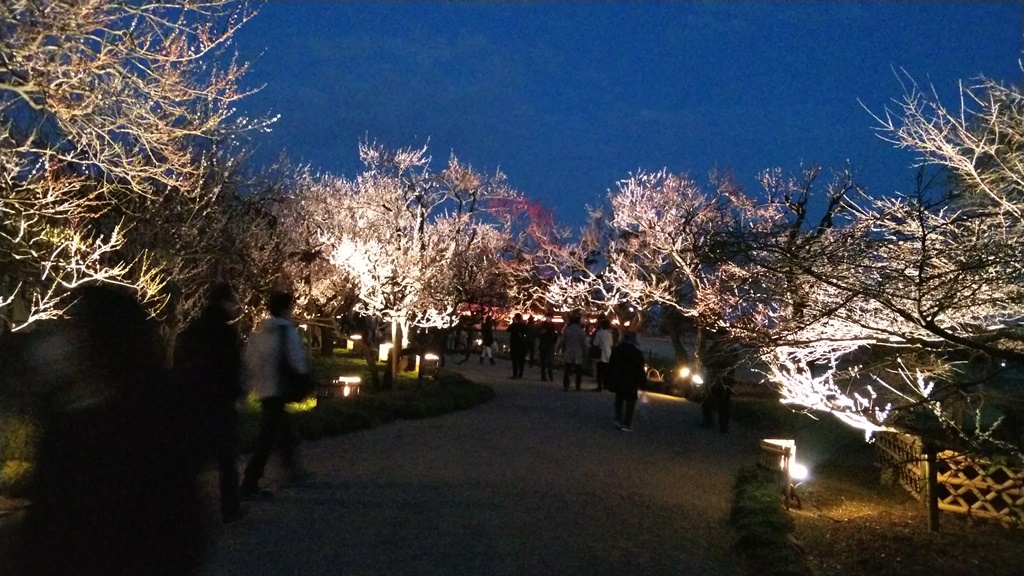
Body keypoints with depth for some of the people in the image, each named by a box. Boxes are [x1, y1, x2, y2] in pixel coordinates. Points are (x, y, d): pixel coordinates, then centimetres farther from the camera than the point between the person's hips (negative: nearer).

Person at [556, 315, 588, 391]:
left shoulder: (566, 330, -2)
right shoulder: (582, 331, -3)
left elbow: (561, 341, -1)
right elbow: (584, 344, -2)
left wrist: (557, 350, 10)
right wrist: (585, 354, 3)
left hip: (568, 354, 0)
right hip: (578, 355, 0)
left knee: (567, 370, 7)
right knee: (578, 372, 9)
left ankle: (565, 386, 3)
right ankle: (578, 387, 8)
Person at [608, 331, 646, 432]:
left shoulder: (617, 350, 3)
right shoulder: (637, 353, -10)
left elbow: (610, 366, 6)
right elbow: (640, 370, -10)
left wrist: (610, 380, 11)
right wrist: (642, 382, -4)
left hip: (618, 381, 4)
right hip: (631, 382, -4)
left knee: (619, 400, 19)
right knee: (630, 402, 3)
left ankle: (618, 420, 10)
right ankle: (626, 424, -3)